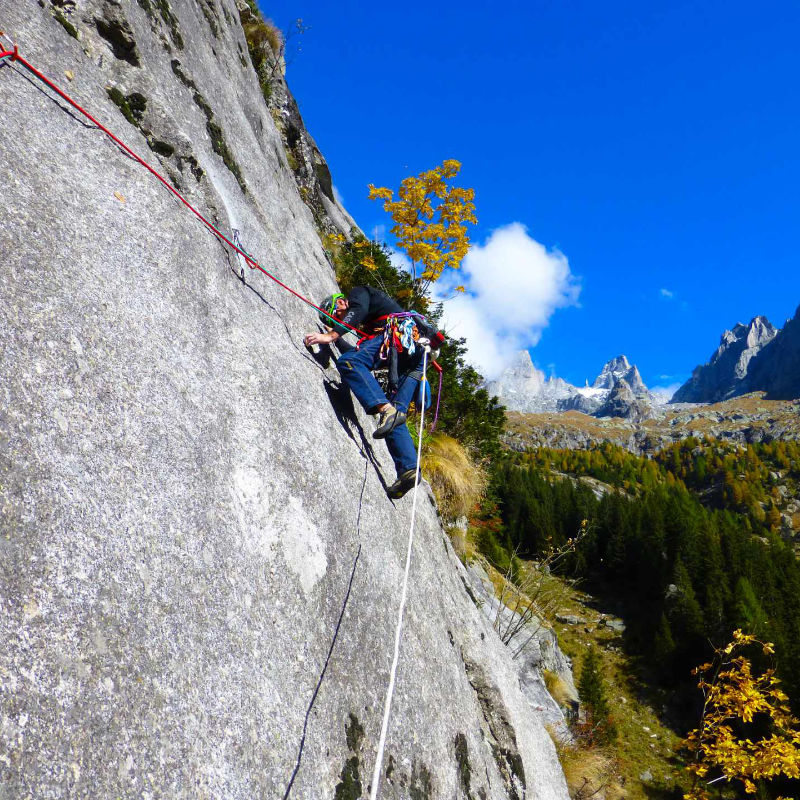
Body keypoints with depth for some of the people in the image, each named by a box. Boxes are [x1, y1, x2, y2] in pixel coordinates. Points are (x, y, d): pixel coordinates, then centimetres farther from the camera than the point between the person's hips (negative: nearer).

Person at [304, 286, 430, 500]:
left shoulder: (359, 292, 17)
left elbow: (358, 311, -6)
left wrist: (331, 335, -15)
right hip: (417, 354, 9)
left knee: (348, 361, -24)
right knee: (395, 417, 0)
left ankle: (387, 409, -40)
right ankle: (409, 468, -14)